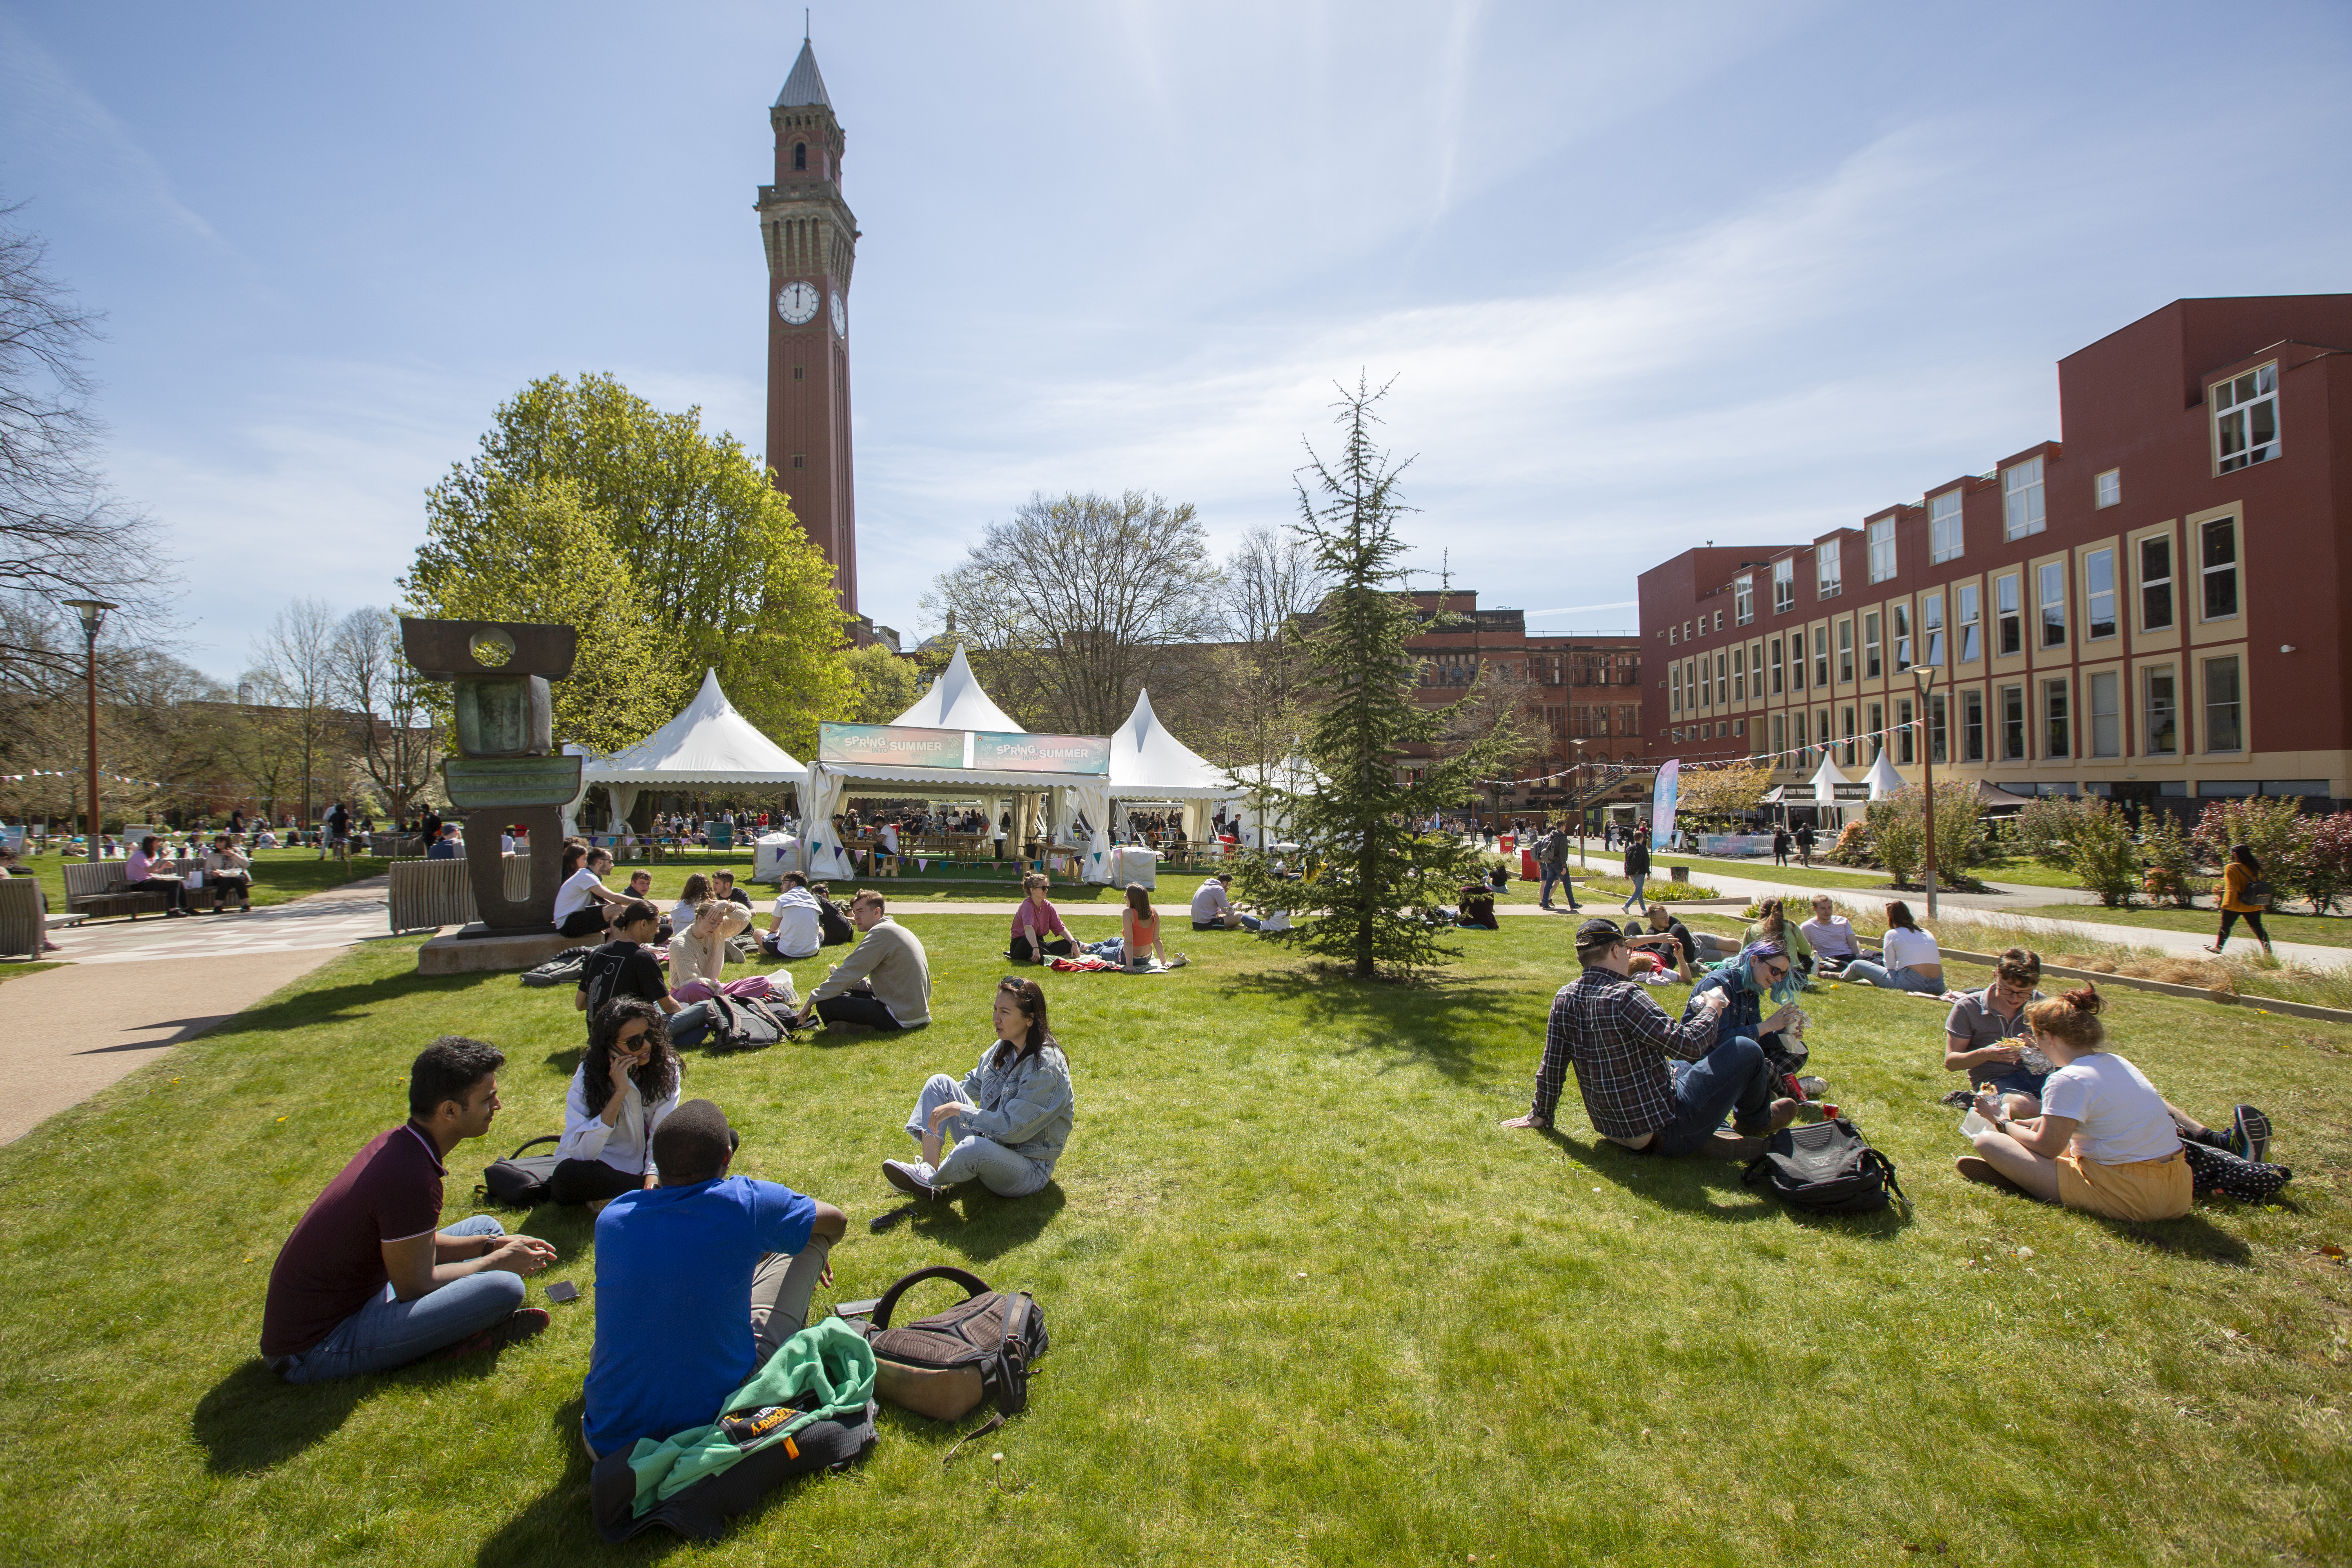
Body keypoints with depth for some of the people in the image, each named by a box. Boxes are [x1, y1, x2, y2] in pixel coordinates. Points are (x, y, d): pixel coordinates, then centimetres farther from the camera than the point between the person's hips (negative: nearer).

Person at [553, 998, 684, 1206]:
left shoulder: (666, 1067, -11)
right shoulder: (589, 1075, -17)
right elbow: (580, 1153, -28)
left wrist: (653, 1176, -32)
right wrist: (620, 1093, -33)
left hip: (650, 1165, 3)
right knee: (566, 1176, -37)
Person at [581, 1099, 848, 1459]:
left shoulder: (611, 1217, -3)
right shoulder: (746, 1203, -14)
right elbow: (836, 1221, 7)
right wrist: (816, 1254, 32)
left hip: (610, 1439, 4)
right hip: (713, 1419, -4)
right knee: (812, 1241, 11)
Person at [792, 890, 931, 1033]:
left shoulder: (881, 932, -14)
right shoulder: (897, 930, 17)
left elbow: (847, 973, -14)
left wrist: (811, 1001, -6)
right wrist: (857, 983, 10)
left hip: (900, 1019, -10)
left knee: (825, 1004, -11)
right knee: (847, 992, 22)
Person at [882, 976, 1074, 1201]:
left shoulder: (1046, 1066, -24)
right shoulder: (1003, 1048, 2)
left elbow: (1013, 1128, -26)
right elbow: (975, 1083, 22)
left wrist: (958, 1109, -19)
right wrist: (932, 1103, 13)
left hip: (1028, 1168, -9)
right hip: (990, 1142, 9)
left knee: (973, 1147, -40)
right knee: (940, 1082, 1)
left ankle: (931, 1182, -8)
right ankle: (927, 1171, -15)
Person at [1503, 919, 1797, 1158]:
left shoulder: (1564, 998, -3)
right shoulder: (1624, 996, -25)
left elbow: (1551, 1067, 3)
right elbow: (1688, 1045, -23)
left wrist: (1541, 1114, 16)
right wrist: (1713, 1008, -5)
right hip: (1665, 1132, -8)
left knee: (1681, 1065, 32)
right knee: (1747, 1051, 6)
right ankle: (1755, 1122, 31)